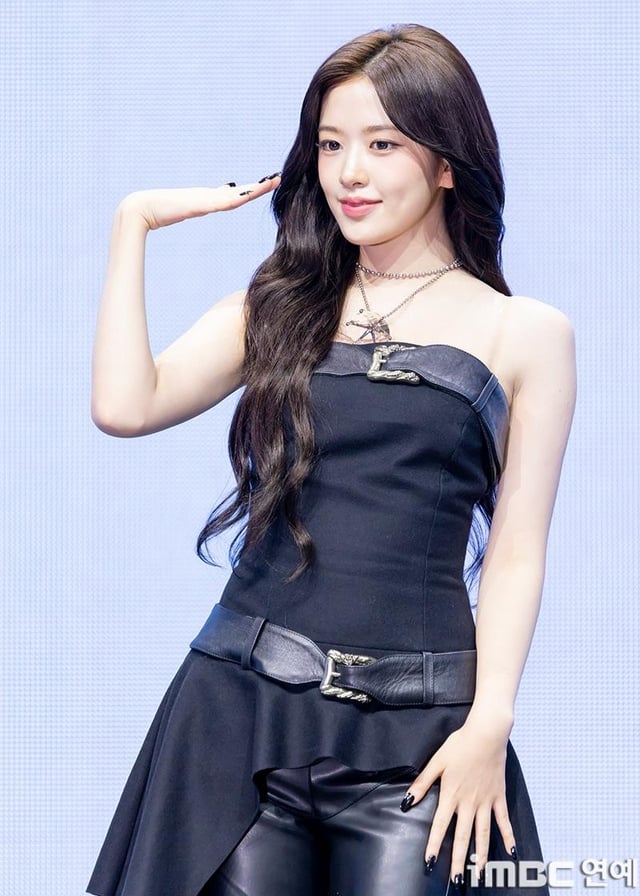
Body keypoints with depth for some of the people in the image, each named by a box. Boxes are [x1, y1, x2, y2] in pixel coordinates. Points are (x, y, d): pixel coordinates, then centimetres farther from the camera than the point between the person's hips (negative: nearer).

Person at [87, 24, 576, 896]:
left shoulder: (525, 333, 4)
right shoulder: (280, 307, 12)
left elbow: (515, 554, 2)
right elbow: (125, 405, -3)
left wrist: (490, 722, -9)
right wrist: (136, 221, 3)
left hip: (413, 726, -2)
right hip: (244, 703, 2)